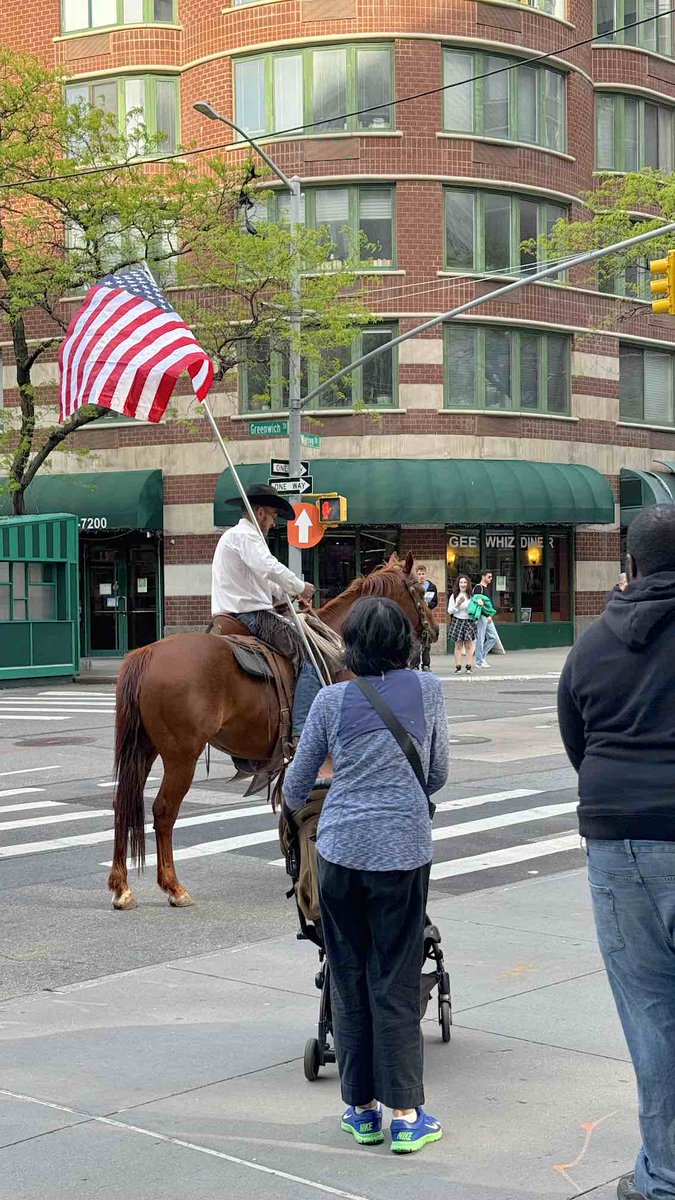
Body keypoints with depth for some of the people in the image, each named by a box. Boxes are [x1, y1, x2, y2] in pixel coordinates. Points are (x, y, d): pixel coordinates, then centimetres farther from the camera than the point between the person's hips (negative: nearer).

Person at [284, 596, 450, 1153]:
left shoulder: (333, 699, 0)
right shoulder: (428, 690, 0)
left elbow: (297, 784, 9)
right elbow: (438, 775, 9)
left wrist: (296, 806, 32)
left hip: (340, 849, 1)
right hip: (404, 849, 0)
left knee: (349, 980, 11)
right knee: (396, 982, 5)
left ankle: (361, 1108, 19)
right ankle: (405, 1115, 7)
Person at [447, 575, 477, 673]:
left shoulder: (471, 596, 6)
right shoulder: (454, 596, 5)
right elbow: (449, 611, 1)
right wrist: (458, 604, -13)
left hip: (469, 622, 0)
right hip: (457, 621, 0)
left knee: (469, 645, -2)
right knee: (458, 645, -1)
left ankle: (468, 666, -1)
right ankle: (458, 667, -1)